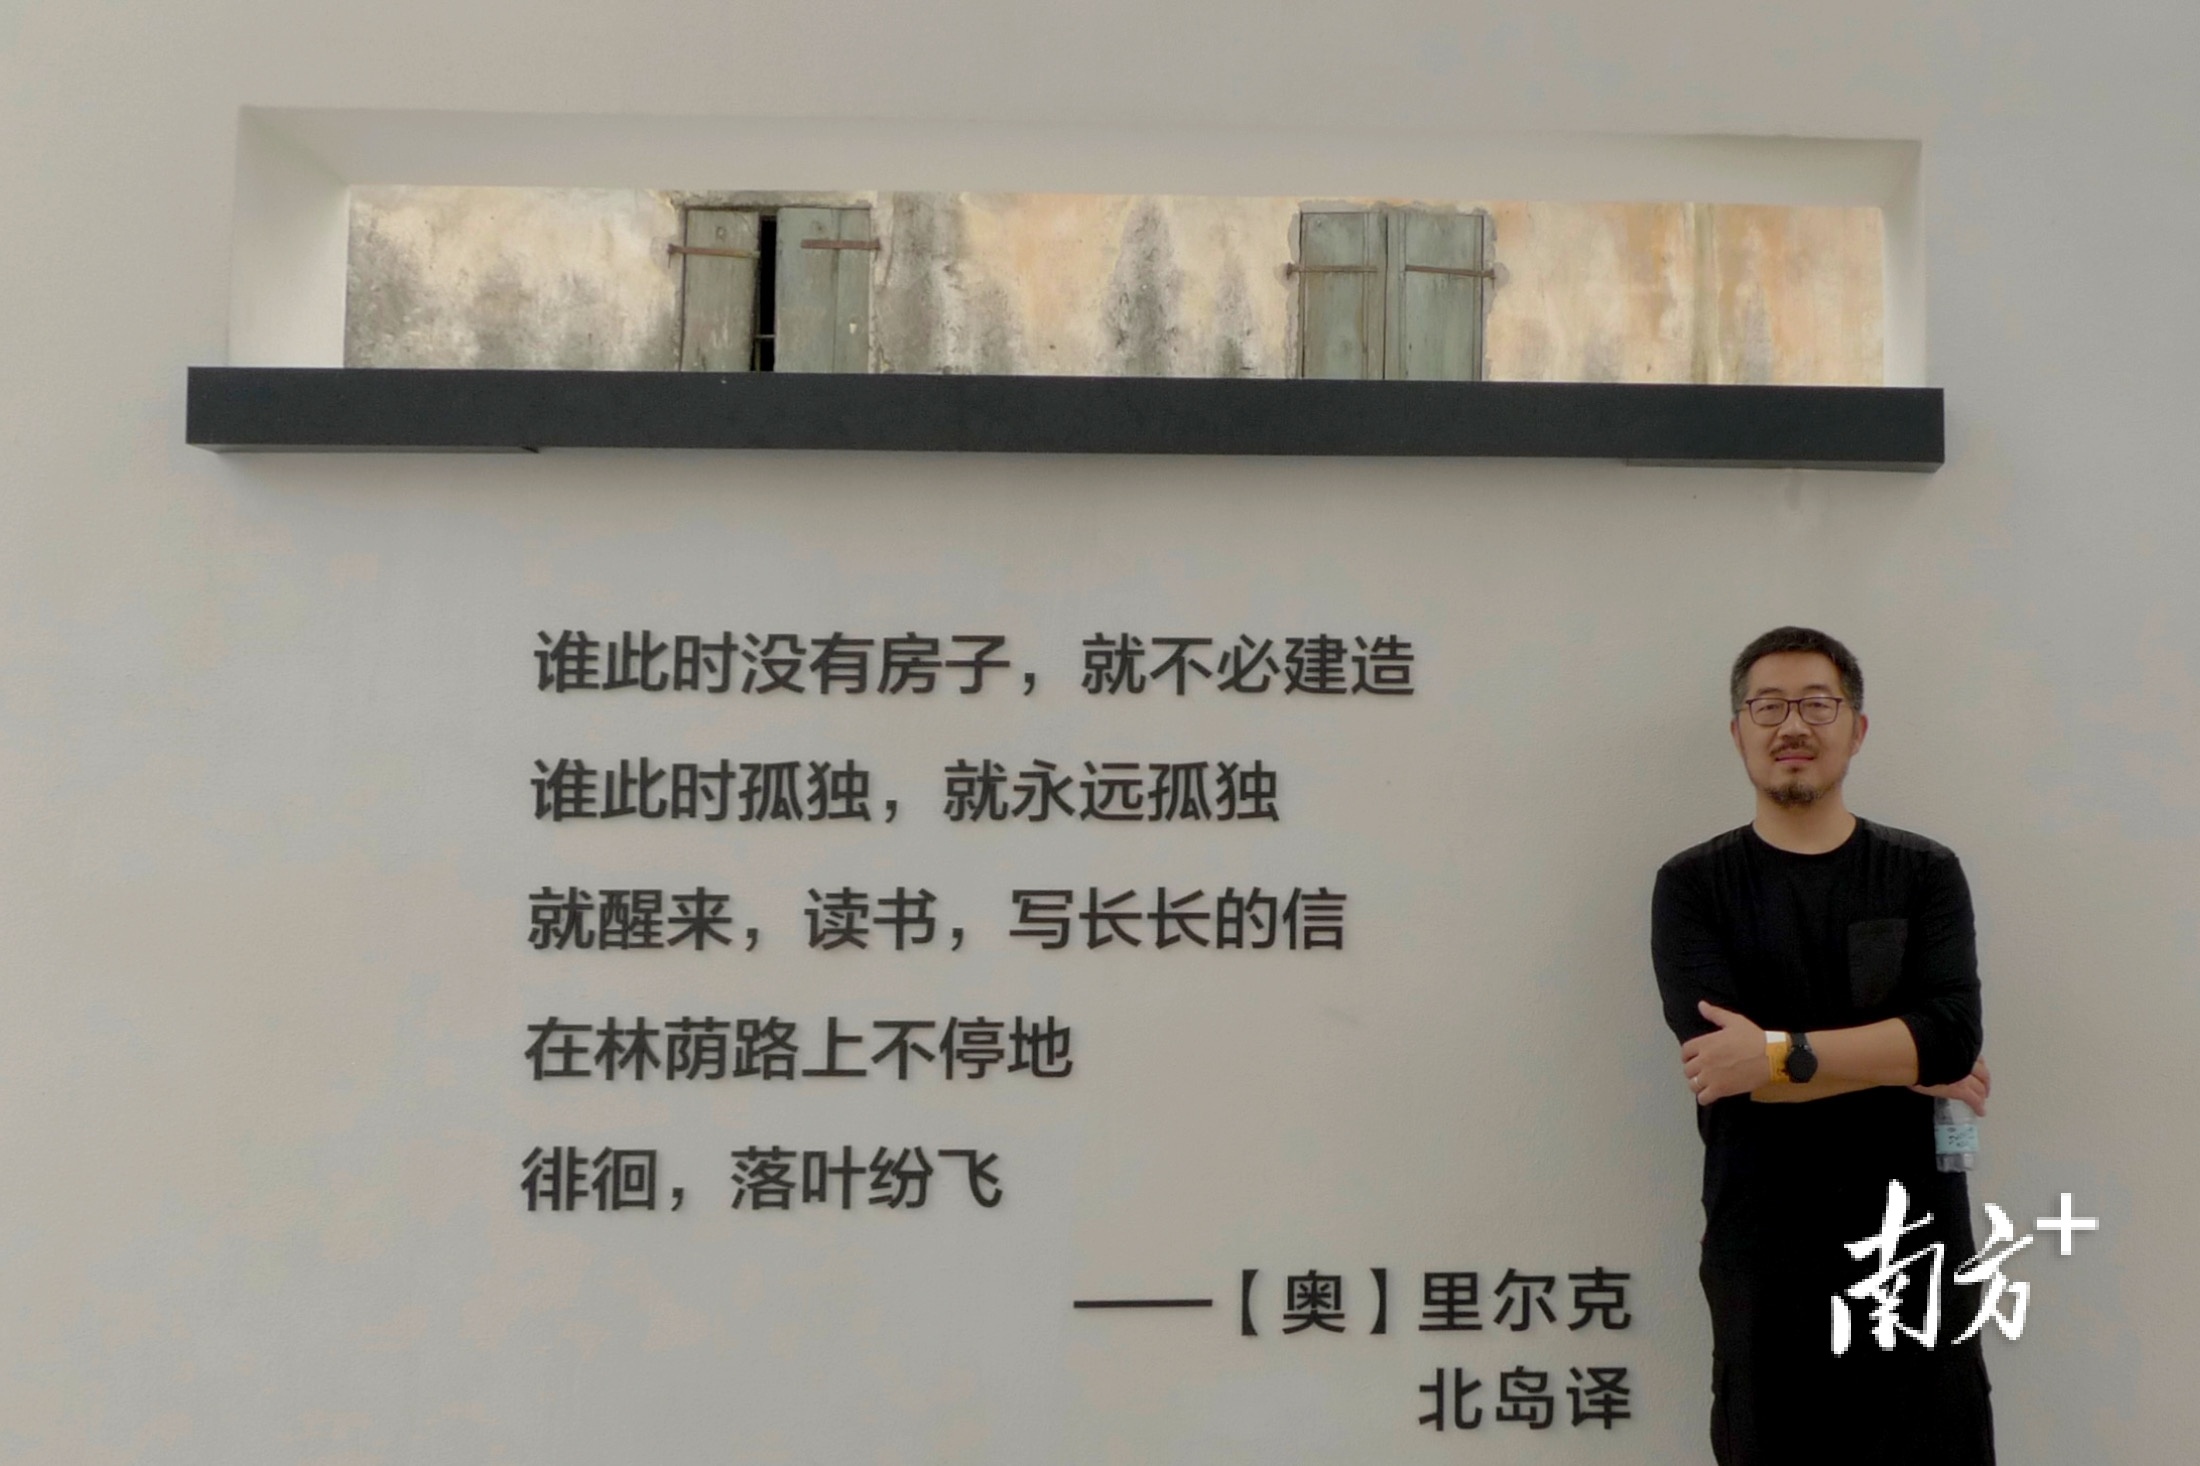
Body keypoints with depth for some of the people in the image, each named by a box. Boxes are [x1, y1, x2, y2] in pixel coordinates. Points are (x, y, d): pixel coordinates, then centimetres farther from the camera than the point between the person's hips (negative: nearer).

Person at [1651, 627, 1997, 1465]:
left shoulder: (1924, 874, 3)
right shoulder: (1693, 886, -1)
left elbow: (1954, 1033, -12)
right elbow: (1722, 1056, -15)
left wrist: (1778, 1053, -19)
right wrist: (1904, 1064, -12)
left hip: (1916, 1245, 1)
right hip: (1763, 1256, -1)